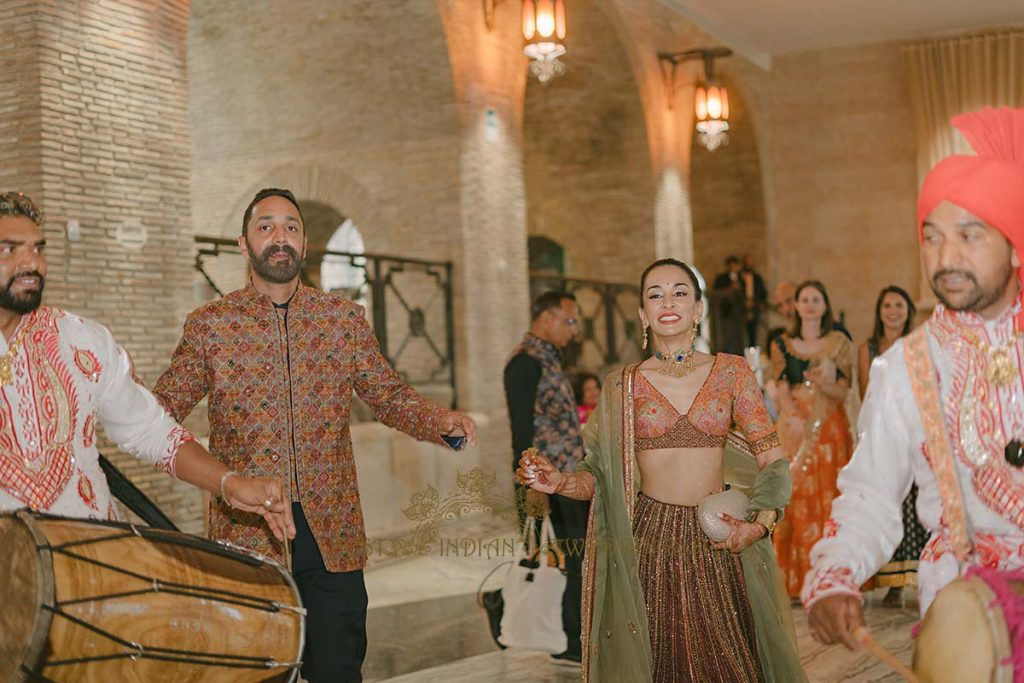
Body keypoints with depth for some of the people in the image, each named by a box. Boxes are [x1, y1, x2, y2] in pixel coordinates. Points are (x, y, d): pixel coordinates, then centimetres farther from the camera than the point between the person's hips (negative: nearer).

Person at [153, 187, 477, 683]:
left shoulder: (344, 319, 7)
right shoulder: (210, 325, 2)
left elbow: (390, 396, 9)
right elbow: (160, 410, -1)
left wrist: (442, 422, -10)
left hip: (333, 535, 2)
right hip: (246, 536, -1)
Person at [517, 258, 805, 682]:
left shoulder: (731, 372, 4)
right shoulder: (622, 386, 3)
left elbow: (772, 459, 3)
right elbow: (599, 476, 3)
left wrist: (761, 523, -13)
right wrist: (558, 482, -18)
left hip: (720, 544, 1)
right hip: (648, 542, -1)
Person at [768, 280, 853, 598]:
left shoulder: (838, 342, 7)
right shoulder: (782, 343, 8)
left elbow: (843, 390, 2)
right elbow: (779, 386, 1)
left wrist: (823, 384, -20)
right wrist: (792, 414, -17)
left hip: (830, 428, 0)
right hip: (795, 427, 0)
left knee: (827, 495, -2)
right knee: (795, 496, -4)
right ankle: (795, 578, 2)